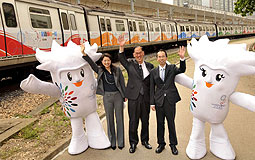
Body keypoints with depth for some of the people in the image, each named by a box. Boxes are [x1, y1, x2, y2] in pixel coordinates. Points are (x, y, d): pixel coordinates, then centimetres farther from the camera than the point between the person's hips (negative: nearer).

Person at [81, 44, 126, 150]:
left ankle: (121, 142, 17)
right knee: (110, 120, 8)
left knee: (119, 119, 5)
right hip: (107, 97, 1)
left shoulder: (117, 70, 3)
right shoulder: (100, 70, 4)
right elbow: (91, 63, -7)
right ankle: (112, 142, 21)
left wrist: (125, 96, 4)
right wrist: (83, 53, -19)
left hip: (118, 96, 0)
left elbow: (122, 83, 6)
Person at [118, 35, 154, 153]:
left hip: (146, 98, 2)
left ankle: (145, 140, 34)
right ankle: (133, 143, 23)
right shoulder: (130, 65, 3)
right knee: (133, 122, 6)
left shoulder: (150, 66, 8)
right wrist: (121, 47, -27)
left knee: (145, 121, 15)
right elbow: (121, 59, -11)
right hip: (134, 97, -2)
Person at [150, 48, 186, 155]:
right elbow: (152, 88, 6)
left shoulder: (172, 68, 5)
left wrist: (182, 58, -28)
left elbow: (182, 70, -13)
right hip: (159, 101, 1)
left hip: (170, 100, -1)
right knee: (160, 123, 10)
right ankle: (161, 144, 27)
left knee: (171, 123, 7)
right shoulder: (153, 72, 6)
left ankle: (173, 145, 23)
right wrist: (152, 103, 2)